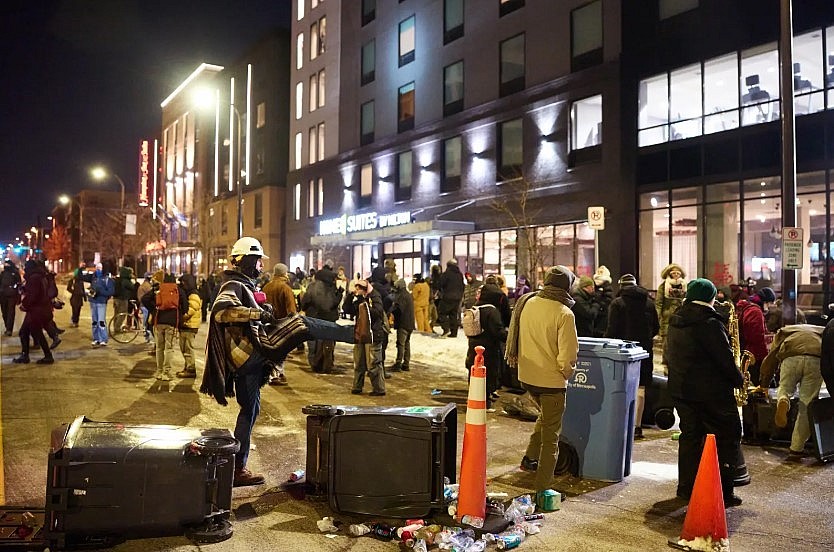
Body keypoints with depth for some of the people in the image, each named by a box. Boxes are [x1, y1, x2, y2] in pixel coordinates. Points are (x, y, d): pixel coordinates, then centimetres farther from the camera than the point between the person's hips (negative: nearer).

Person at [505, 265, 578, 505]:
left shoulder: (526, 303, -2)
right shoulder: (564, 314, -20)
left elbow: (515, 340, 7)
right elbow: (567, 356, -20)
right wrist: (566, 373, -1)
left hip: (527, 376, 6)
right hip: (552, 381, -6)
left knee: (545, 416, 32)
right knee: (550, 436, 7)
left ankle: (530, 458, 30)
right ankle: (542, 490, 12)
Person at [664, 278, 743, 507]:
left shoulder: (675, 322, 8)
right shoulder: (710, 324, -16)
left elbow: (668, 355, 15)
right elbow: (725, 358, -15)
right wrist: (739, 380, -1)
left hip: (680, 389, 7)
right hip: (711, 392, -7)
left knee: (690, 435, 15)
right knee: (727, 437, 4)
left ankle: (686, 488, 18)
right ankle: (722, 492, 3)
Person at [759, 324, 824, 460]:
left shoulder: (783, 331, 35)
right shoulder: (822, 331, 39)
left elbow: (771, 357, 29)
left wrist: (763, 383, 38)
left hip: (791, 357, -1)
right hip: (816, 358, 1)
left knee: (785, 388, 24)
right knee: (806, 406, 7)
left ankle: (783, 401, -13)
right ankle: (796, 449, 7)